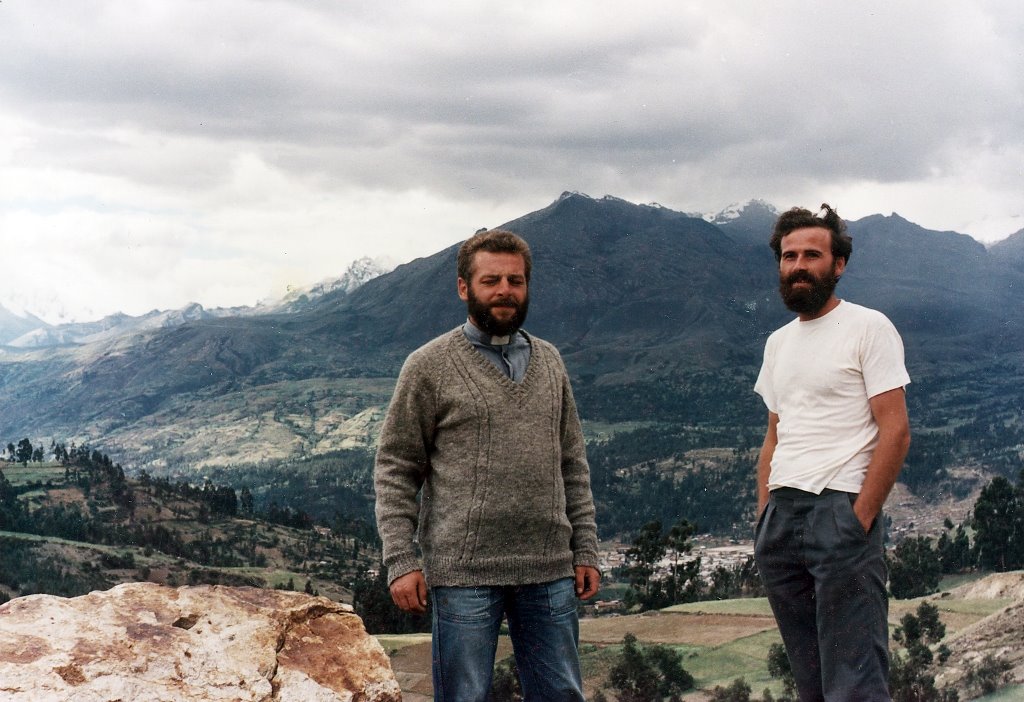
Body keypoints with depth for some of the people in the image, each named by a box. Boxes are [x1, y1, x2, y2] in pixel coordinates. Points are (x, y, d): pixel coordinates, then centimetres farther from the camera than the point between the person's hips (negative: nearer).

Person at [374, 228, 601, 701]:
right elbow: (394, 471, -3)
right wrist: (401, 561, -10)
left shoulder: (549, 362, 12)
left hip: (550, 573, 4)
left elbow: (572, 464, 15)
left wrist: (585, 549, 9)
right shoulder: (429, 367, -2)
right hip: (464, 574, -4)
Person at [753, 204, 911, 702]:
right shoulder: (778, 343, 19)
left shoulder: (868, 328, -2)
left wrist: (860, 519, -15)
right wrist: (764, 519, 11)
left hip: (840, 510, -7)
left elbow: (895, 432, -9)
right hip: (780, 517, 7)